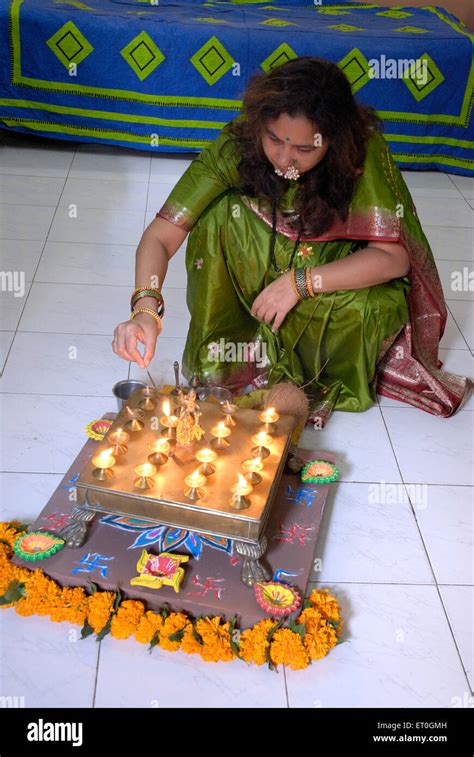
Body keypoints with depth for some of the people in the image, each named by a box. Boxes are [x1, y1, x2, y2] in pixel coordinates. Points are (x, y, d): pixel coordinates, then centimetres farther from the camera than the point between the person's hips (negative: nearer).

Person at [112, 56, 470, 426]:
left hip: (335, 271, -1)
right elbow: (161, 235, -28)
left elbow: (394, 257, -26)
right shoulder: (235, 146, -26)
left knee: (378, 305, -34)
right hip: (259, 267, 1)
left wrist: (301, 282, -36)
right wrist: (146, 307, -46)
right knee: (223, 212, -29)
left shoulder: (362, 150, -28)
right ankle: (224, 349, -15)